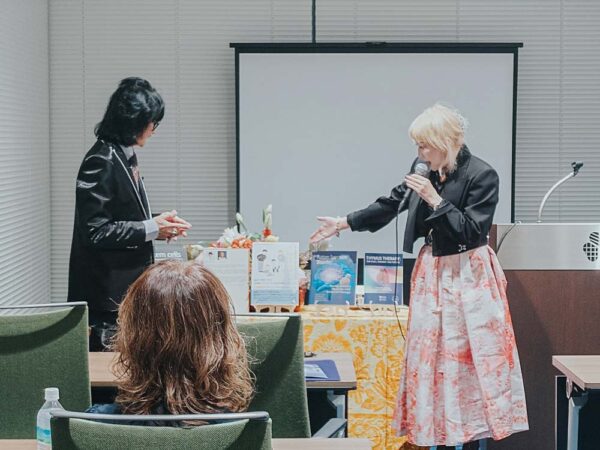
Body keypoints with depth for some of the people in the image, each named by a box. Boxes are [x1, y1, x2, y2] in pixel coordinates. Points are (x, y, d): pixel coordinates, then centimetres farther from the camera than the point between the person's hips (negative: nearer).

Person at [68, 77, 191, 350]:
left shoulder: (125, 157, 13)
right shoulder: (101, 161, -17)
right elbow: (95, 231, -21)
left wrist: (158, 224, 7)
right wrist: (151, 229, -16)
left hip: (129, 284, 10)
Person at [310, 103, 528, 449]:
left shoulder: (482, 176, -15)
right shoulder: (425, 170, 1)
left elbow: (471, 231, -18)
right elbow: (391, 204, 12)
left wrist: (434, 200, -21)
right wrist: (344, 223, 12)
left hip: (468, 276, -6)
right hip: (432, 273, 6)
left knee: (474, 355, -3)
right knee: (430, 353, 10)